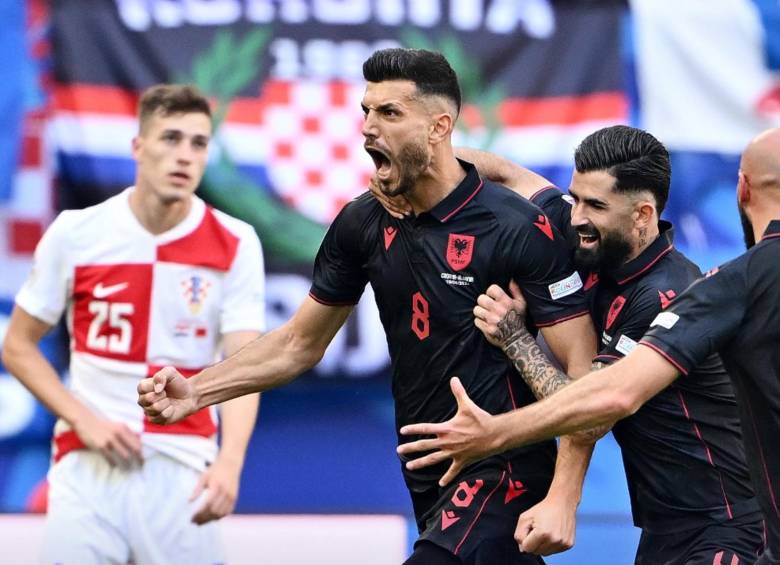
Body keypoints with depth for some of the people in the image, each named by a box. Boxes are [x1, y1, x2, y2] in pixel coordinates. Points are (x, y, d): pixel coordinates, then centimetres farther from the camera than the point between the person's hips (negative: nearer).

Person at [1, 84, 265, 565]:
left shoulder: (235, 245, -2)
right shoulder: (76, 234, -1)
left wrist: (229, 461, -26)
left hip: (184, 470, 0)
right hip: (88, 466, 0)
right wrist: (85, 421, -7)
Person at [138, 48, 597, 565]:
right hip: (427, 482, 7)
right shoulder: (364, 224, 2)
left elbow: (580, 371, -17)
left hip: (501, 475, -6)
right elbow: (300, 344, 13)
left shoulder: (519, 229, -16)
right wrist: (197, 392, 0)